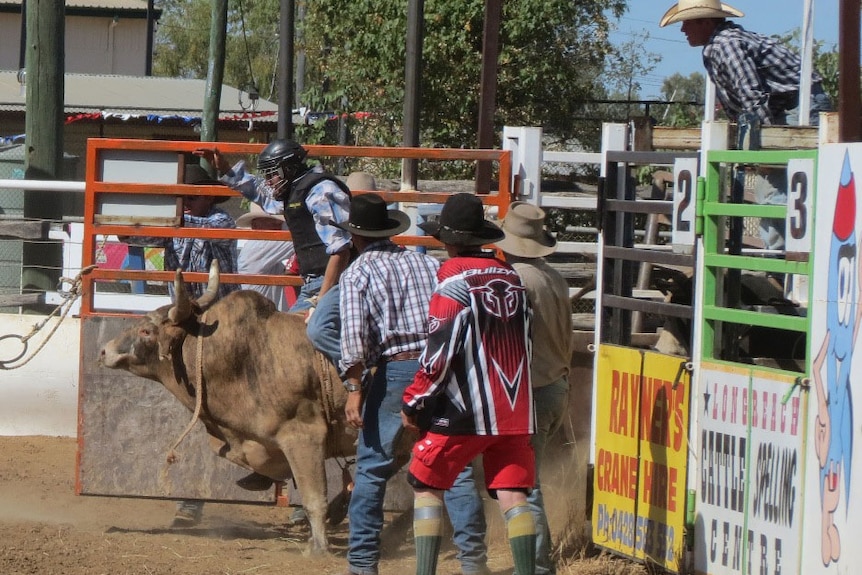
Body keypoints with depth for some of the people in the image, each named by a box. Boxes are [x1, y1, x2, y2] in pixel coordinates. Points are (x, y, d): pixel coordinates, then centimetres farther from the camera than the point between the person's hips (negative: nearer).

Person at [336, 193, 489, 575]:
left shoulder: (357, 274, 2)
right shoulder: (429, 264, 15)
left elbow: (353, 333, -11)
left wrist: (355, 389, -14)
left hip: (395, 370, -3)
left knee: (371, 469, 6)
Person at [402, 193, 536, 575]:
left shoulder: (454, 283, -10)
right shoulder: (512, 278, 9)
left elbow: (439, 353, -13)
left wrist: (413, 402, -4)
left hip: (465, 412, -5)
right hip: (515, 411, 5)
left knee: (426, 485, 7)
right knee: (512, 495, 3)